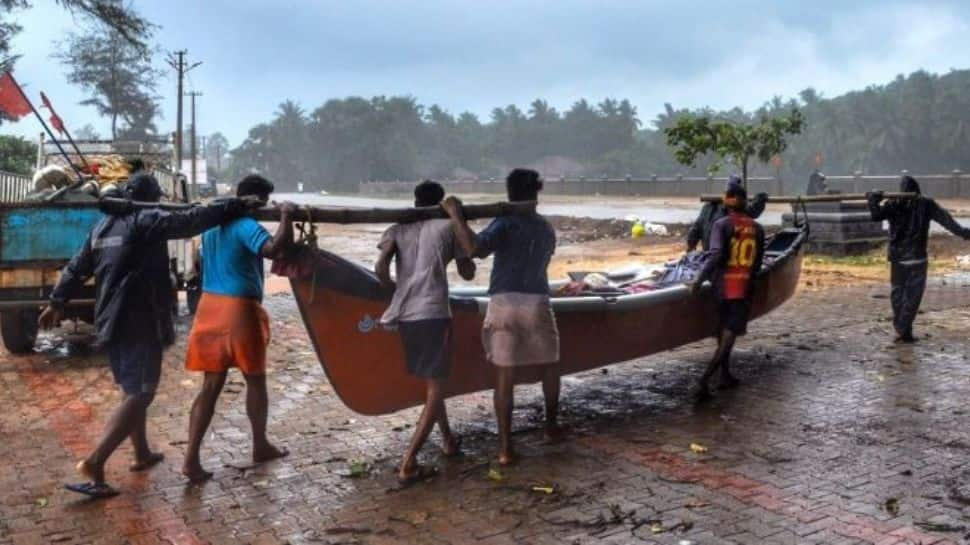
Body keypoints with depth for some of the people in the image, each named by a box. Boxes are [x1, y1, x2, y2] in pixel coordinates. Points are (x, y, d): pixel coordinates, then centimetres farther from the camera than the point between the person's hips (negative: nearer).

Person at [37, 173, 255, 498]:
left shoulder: (103, 226, 15)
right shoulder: (147, 221, -9)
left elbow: (77, 268, 19)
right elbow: (191, 220, -19)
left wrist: (57, 302, 28)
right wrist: (235, 207, -15)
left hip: (111, 320, 9)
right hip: (140, 321, -9)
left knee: (132, 389, 20)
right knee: (139, 394, -7)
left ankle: (142, 454, 30)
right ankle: (94, 463, -14)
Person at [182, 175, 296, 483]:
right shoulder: (246, 225, -14)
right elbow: (275, 250, -31)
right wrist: (286, 217, -18)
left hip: (210, 306, 7)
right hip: (239, 310, -7)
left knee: (211, 385, 8)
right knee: (255, 381, 12)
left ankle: (191, 458, 1)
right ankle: (261, 447, 28)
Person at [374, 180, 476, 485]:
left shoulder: (398, 229, 13)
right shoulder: (448, 226, 7)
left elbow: (380, 268, -4)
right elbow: (468, 273, 12)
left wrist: (394, 290, 15)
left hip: (405, 315, 5)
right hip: (434, 313, -5)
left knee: (430, 382, 24)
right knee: (435, 388, -2)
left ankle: (448, 439, 39)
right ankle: (408, 464, -13)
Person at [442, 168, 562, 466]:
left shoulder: (505, 223, -1)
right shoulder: (547, 229, 15)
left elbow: (474, 248, -19)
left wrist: (456, 215, -11)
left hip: (503, 304, -3)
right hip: (536, 302, 3)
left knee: (504, 375, 0)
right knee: (549, 365, 24)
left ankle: (505, 446, -1)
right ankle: (551, 425, 37)